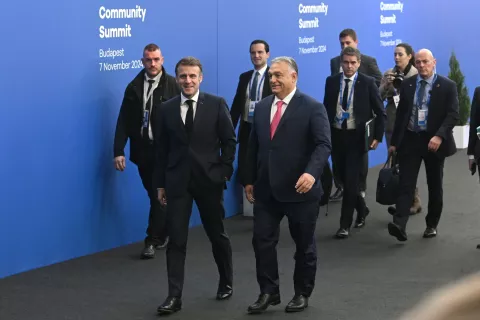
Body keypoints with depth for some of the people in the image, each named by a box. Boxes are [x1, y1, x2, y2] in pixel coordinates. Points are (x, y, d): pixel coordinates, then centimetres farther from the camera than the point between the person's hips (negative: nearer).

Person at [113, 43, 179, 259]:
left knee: (159, 195, -3)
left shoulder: (173, 85, -4)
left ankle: (152, 240, 3)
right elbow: (124, 121, 2)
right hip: (142, 150, 4)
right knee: (155, 196, 14)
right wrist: (118, 151, -4)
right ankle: (164, 234, 29)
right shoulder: (134, 87, 4)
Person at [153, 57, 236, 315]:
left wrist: (225, 172, -6)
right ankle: (174, 296, 0)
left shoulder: (216, 104, -2)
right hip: (177, 181, 1)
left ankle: (226, 283, 34)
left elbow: (229, 141, 0)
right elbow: (161, 149, 6)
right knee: (176, 240, -3)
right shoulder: (166, 109, 3)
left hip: (209, 179, -1)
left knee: (217, 235, 13)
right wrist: (160, 183, 5)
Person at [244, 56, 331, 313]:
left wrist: (311, 173, -31)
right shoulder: (262, 107, 10)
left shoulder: (312, 107, -8)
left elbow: (323, 145, -16)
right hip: (266, 189, 5)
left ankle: (302, 294, 23)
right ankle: (268, 292, 13)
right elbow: (254, 146, 15)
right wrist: (250, 180, 13)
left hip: (299, 190, -4)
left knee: (304, 245, 8)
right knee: (262, 241, 1)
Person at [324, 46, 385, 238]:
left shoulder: (367, 83, -6)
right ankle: (361, 209, 37)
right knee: (344, 179, 12)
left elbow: (380, 112, -2)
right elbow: (326, 109, 10)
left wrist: (377, 137, -8)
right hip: (336, 135, 4)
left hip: (357, 137, -4)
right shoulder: (331, 81, 3)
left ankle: (345, 224, 0)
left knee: (351, 180, -6)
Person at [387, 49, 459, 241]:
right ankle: (399, 225, -20)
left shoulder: (447, 86, -4)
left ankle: (432, 225, 23)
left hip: (434, 141, -2)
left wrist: (440, 136, -24)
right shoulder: (407, 85, 7)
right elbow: (401, 114, 12)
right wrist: (394, 141, 9)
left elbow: (453, 115, -10)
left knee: (434, 185, 9)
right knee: (406, 184, -9)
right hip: (410, 139, 2)